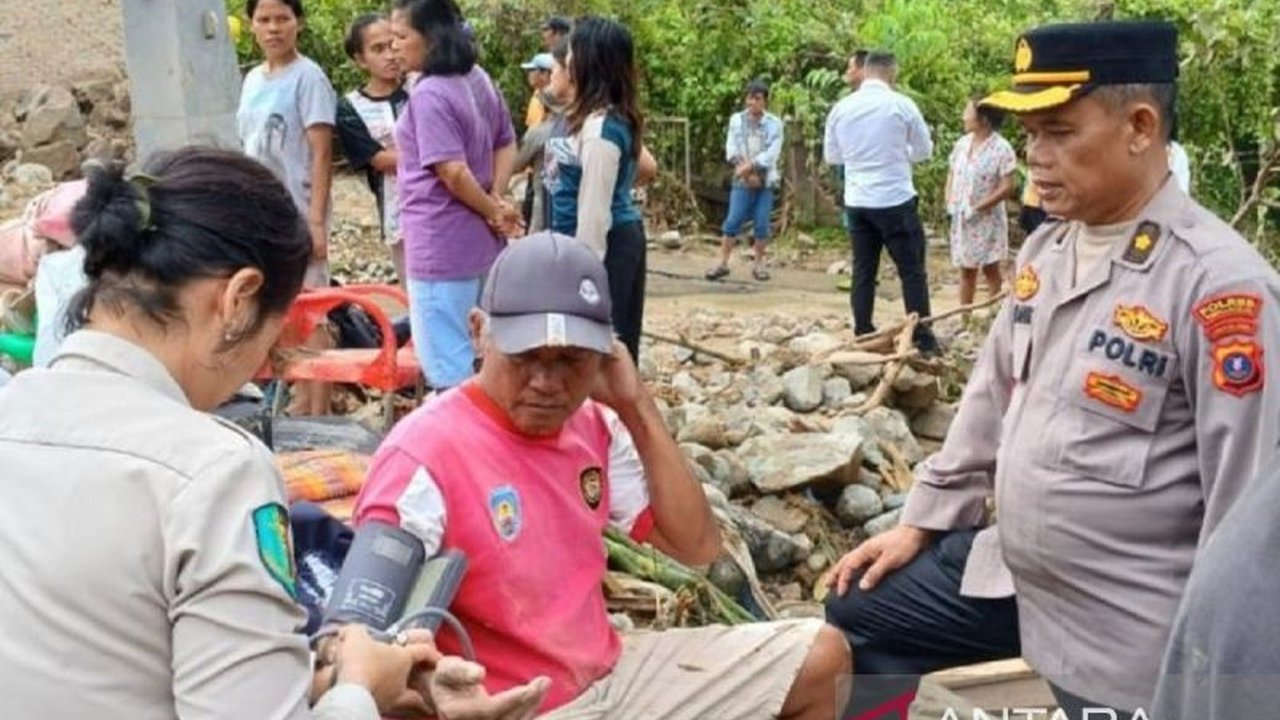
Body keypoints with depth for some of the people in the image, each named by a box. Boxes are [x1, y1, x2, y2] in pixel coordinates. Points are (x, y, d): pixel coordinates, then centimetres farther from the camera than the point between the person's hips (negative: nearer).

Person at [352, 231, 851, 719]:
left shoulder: (593, 428, 2)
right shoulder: (423, 456, -20)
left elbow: (697, 546, 2)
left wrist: (637, 407, -4)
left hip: (613, 676, 8)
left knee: (820, 656, 11)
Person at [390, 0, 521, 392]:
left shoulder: (428, 95, -18)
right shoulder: (478, 80, 8)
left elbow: (453, 172, -23)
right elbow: (507, 144, 15)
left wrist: (492, 210, -8)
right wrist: (495, 203, 2)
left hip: (441, 248, -9)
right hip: (479, 242, 9)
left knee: (449, 365, 2)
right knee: (475, 357, 18)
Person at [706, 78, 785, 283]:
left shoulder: (774, 123, 1)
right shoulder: (736, 120, 5)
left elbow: (772, 153, -9)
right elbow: (731, 150, -2)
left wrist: (750, 166, -17)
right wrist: (746, 171, -13)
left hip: (766, 180, 0)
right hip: (742, 180, 1)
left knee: (762, 224, 0)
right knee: (733, 221, -4)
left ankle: (758, 264, 11)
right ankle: (723, 263, 1)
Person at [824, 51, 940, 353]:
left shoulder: (841, 108, 2)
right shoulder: (902, 104, -7)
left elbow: (831, 155, 13)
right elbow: (924, 150, 4)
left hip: (857, 202, 4)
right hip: (896, 201, -4)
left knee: (863, 271, 11)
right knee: (912, 271, 3)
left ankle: (863, 337, 15)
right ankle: (923, 339, 4)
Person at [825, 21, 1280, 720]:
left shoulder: (1220, 282, -22)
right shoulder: (1045, 249, 4)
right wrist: (919, 522, 14)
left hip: (1126, 630, -7)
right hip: (1007, 571, 8)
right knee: (856, 615, 15)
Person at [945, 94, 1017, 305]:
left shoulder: (1001, 148, -14)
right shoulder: (962, 144, 5)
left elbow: (1007, 187, -16)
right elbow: (952, 175, 14)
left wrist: (978, 207, -17)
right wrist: (950, 202, -1)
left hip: (987, 219, -6)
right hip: (961, 219, 6)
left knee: (990, 270, 2)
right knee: (966, 270, 13)